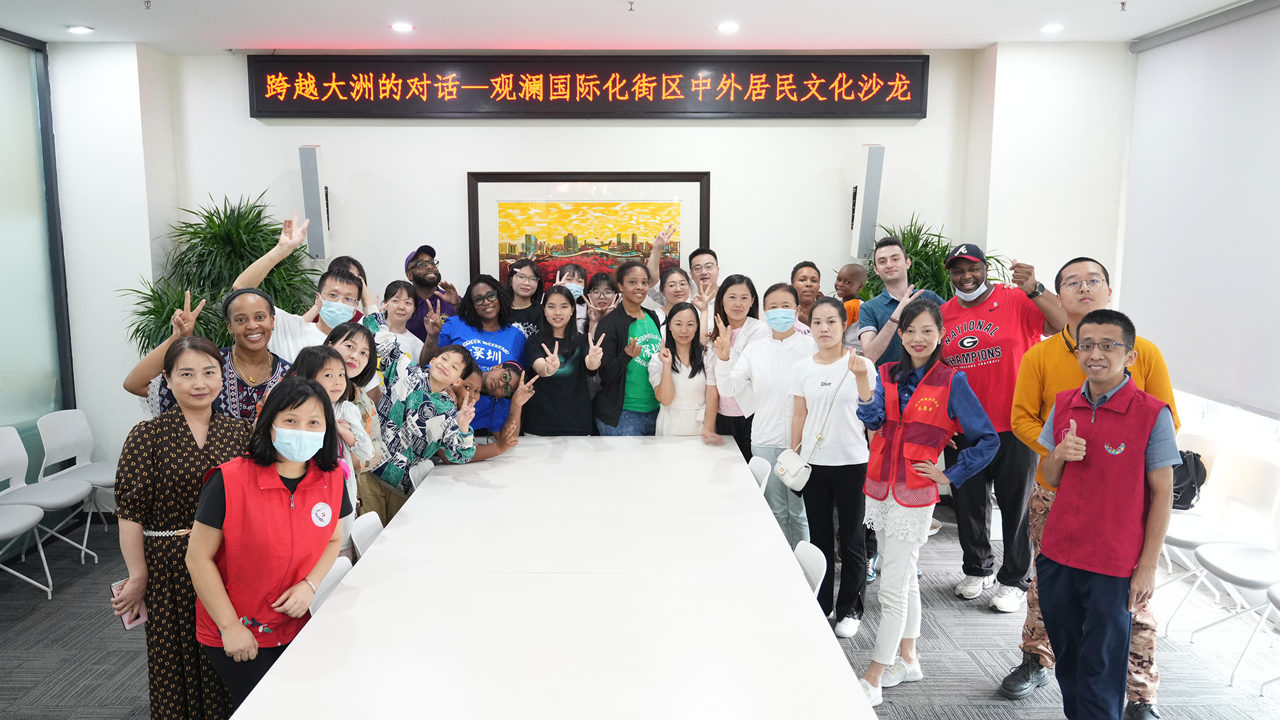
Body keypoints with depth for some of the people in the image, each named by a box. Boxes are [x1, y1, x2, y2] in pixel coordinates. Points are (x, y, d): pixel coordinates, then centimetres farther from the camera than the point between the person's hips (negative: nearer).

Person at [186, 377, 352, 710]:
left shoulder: (332, 480, -8)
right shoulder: (230, 481, -21)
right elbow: (199, 559, -15)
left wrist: (309, 584, -10)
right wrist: (230, 626, -14)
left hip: (294, 628, 4)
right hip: (233, 638, -4)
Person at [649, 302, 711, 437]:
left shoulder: (706, 356, 1)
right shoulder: (657, 359, -2)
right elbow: (665, 400, -10)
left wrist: (709, 429, -12)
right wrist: (667, 365, -17)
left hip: (700, 426, 1)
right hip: (671, 428, -1)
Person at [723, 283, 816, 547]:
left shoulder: (812, 346, -3)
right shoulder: (755, 350, 7)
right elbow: (727, 389, 1)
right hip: (766, 441, 3)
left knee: (800, 512, 4)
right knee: (776, 512, 13)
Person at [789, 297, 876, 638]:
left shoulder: (861, 364, -4)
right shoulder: (803, 368, 5)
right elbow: (799, 416, 9)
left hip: (853, 463, -3)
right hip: (814, 464, 3)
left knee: (851, 539, 5)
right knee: (819, 537, 12)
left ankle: (849, 609, 20)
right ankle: (820, 605, 25)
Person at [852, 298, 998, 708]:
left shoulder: (951, 381, -8)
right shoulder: (888, 375, 4)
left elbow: (988, 440, -4)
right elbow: (872, 419, -12)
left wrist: (949, 476, -6)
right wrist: (862, 378, -26)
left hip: (915, 494, -5)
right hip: (881, 488, 5)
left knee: (893, 586, -3)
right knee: (904, 577, 19)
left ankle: (872, 681, 5)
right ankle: (907, 660, 33)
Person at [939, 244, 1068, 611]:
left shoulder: (1017, 301, -6)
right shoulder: (943, 314, 5)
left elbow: (1066, 325, -22)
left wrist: (1034, 290, -34)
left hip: (1013, 428, -4)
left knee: (1015, 506, 7)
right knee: (969, 505, 15)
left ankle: (1014, 580, 23)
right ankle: (977, 569, 36)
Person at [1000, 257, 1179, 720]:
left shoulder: (1144, 352, -3)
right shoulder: (1040, 356, -1)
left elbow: (1165, 421, 0)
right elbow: (1023, 418, -1)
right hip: (1056, 492, 1)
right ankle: (1036, 662, 37)